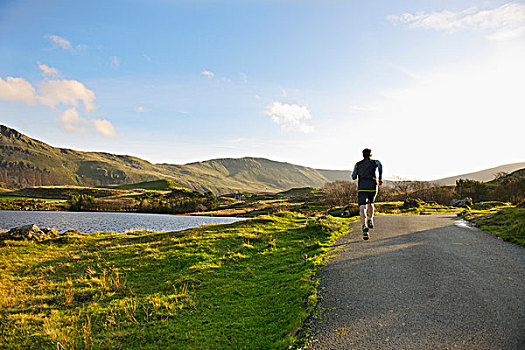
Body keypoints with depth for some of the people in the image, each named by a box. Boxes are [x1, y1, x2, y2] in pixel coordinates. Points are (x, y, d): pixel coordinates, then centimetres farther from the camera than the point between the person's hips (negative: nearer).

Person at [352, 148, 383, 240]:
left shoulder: (358, 164, 14)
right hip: (373, 187, 1)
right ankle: (370, 220, 17)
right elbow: (380, 165, -11)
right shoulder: (375, 162, 11)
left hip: (362, 188, -1)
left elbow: (353, 177, 15)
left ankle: (364, 226, -32)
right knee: (370, 203, 30)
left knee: (362, 209, -10)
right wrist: (380, 178, -2)